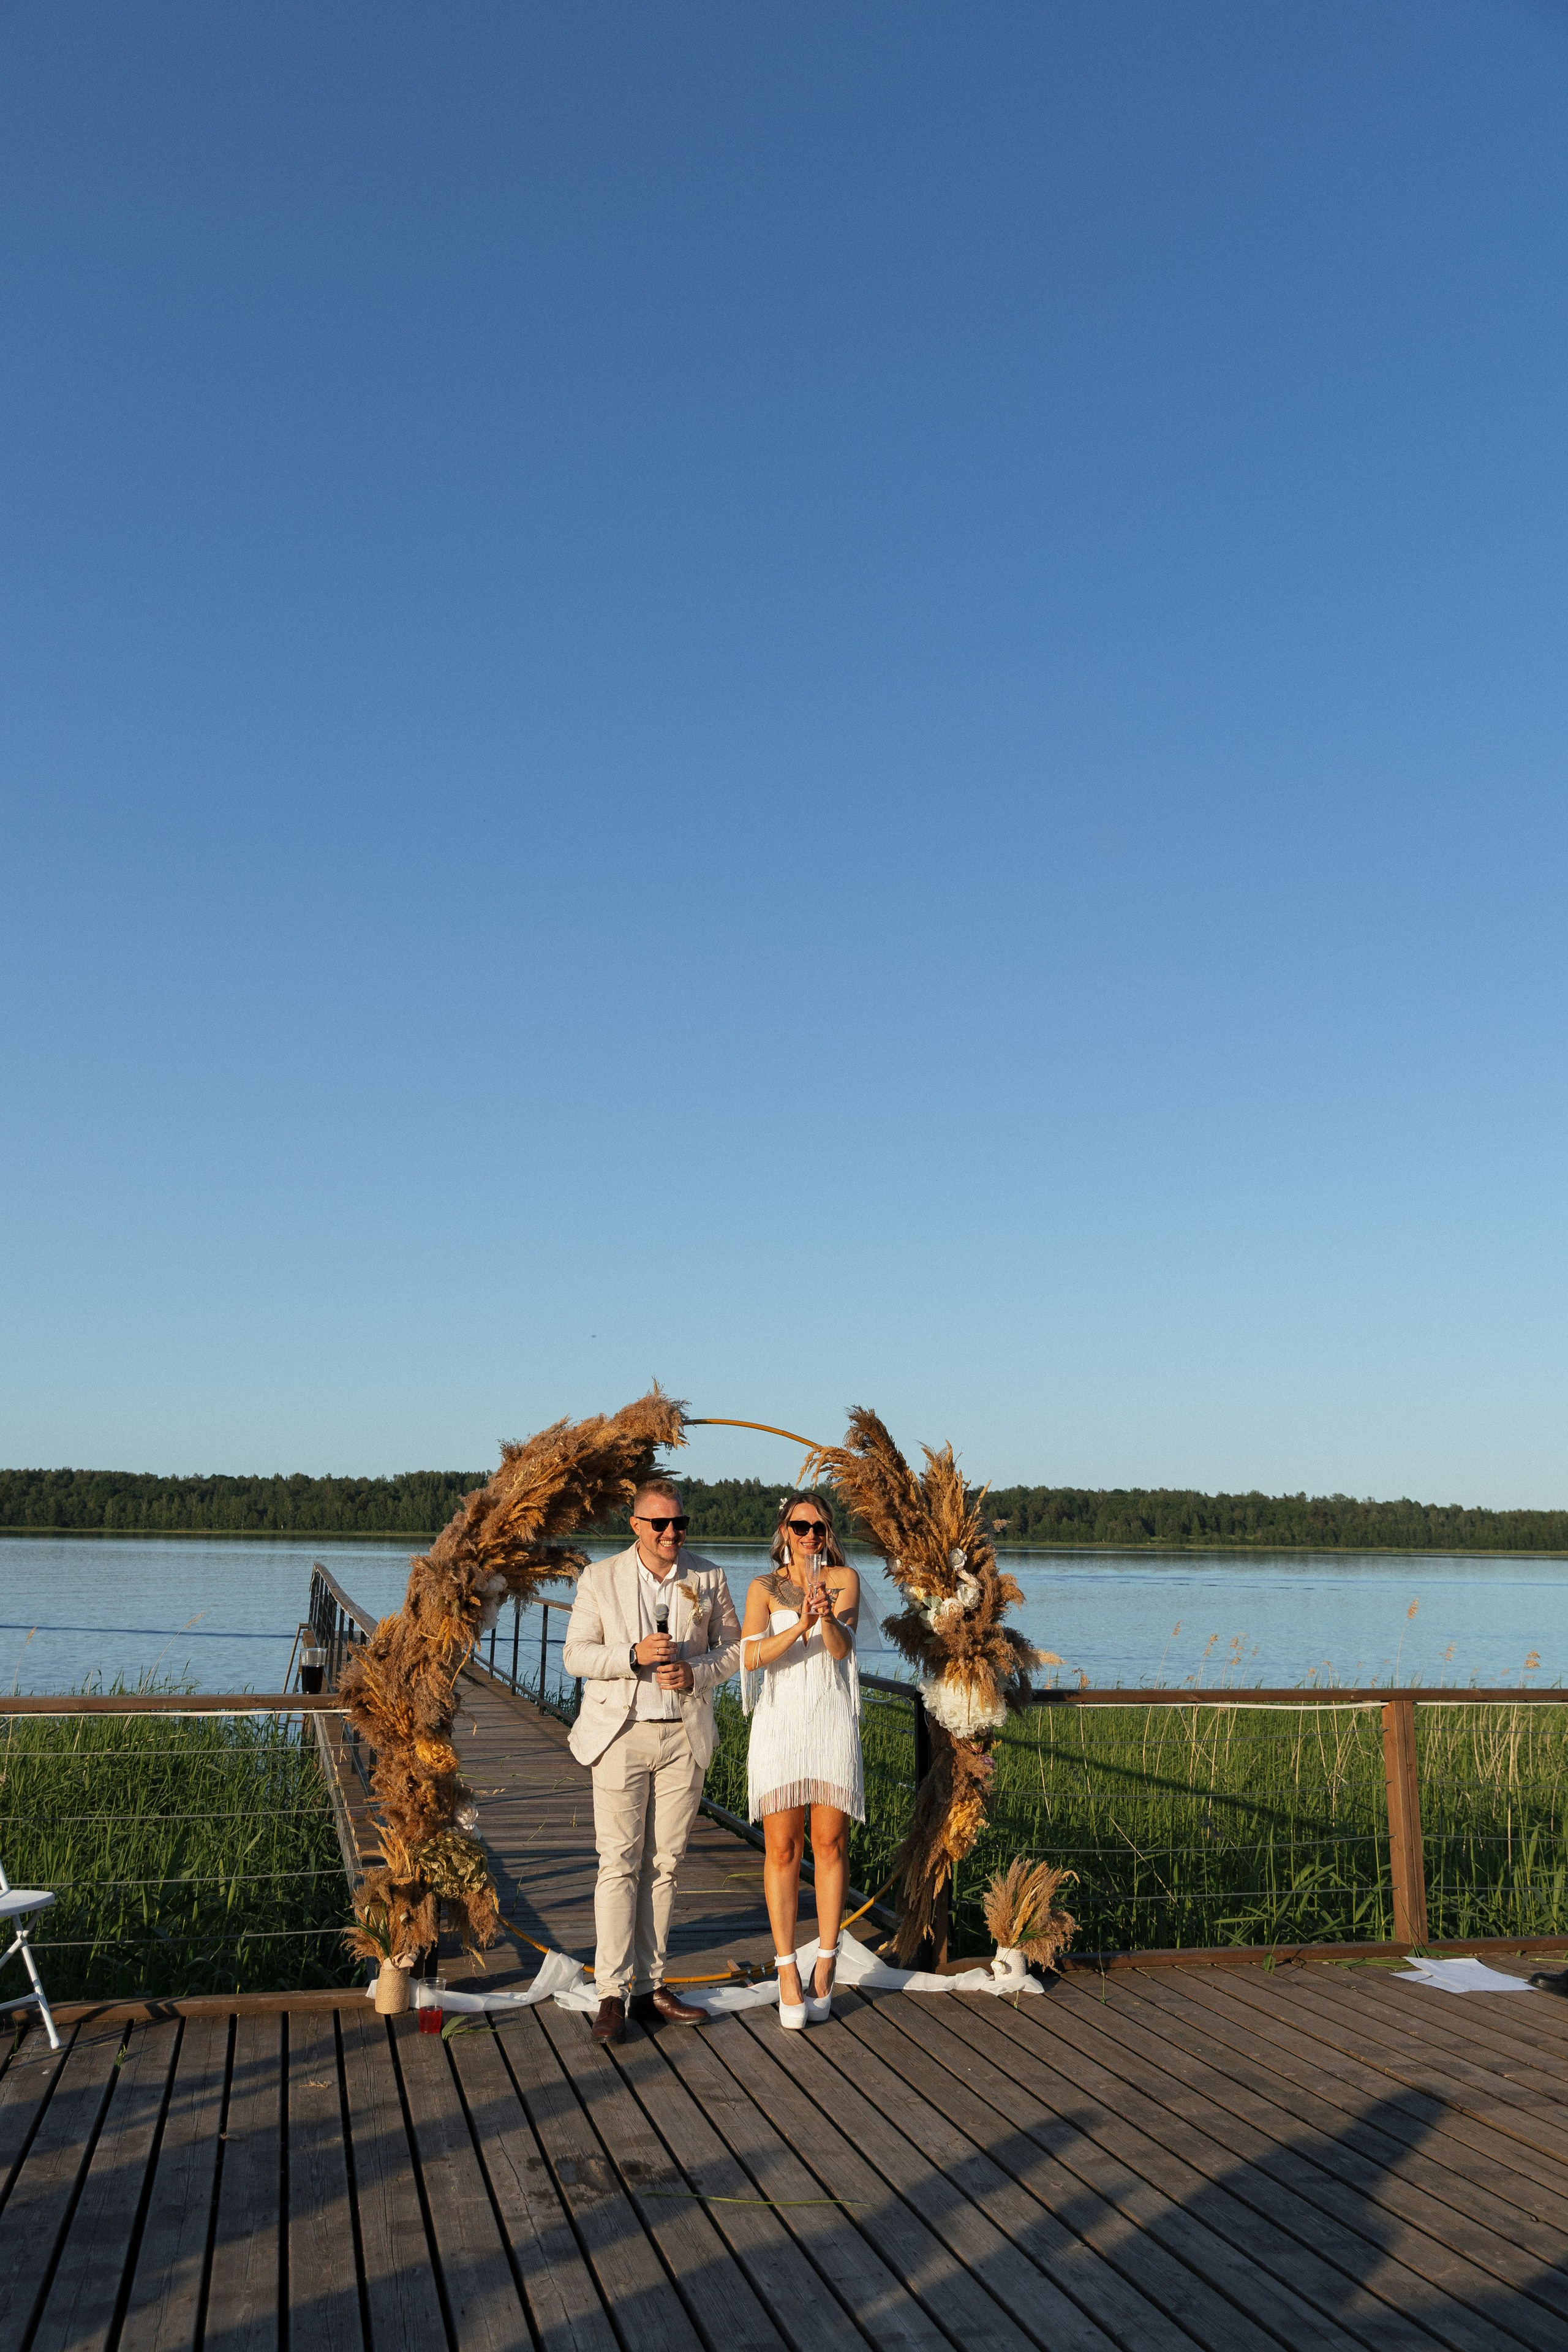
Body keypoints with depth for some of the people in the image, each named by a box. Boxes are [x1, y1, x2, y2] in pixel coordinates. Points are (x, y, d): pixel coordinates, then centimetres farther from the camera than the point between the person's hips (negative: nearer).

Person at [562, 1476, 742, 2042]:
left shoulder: (708, 1578, 3)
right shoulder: (600, 1579, -2)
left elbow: (733, 1647, 9)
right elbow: (575, 1654, -3)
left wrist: (695, 1673, -11)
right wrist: (635, 1655, -20)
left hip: (684, 1736, 2)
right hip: (621, 1735, -2)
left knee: (662, 1865, 8)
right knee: (619, 1864, -4)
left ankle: (650, 1987, 17)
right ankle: (611, 1994, 2)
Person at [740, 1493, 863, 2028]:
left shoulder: (844, 1578, 3)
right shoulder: (763, 1588, 3)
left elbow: (842, 1648, -10)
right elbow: (751, 1658, -11)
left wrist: (825, 1617, -32)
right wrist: (799, 1626, -27)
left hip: (832, 1721, 0)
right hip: (779, 1722, 0)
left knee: (830, 1842, 1)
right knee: (781, 1847, 0)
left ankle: (825, 1968, 13)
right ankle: (787, 1974, 7)